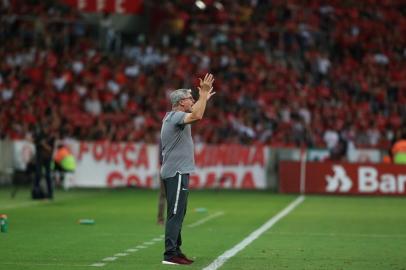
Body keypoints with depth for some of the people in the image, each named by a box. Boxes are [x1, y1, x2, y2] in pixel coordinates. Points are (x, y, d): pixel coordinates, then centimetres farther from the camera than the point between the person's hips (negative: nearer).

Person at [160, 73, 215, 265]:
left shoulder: (172, 116, 17)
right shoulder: (176, 116, -14)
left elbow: (193, 112, 39)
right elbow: (196, 116, -34)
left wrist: (204, 98, 42)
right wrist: (203, 94, -27)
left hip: (173, 172, 11)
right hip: (177, 172, -11)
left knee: (178, 214, 15)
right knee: (175, 214, -13)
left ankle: (176, 251, 20)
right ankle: (170, 255, -16)